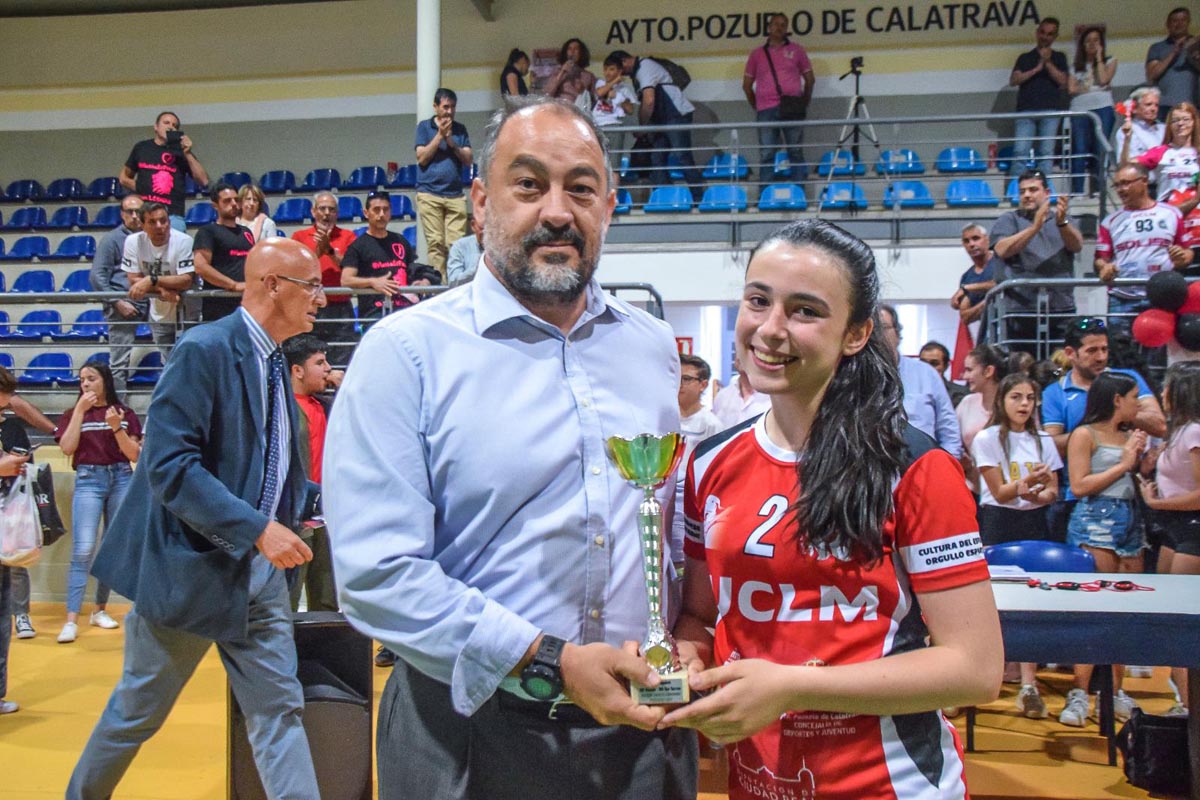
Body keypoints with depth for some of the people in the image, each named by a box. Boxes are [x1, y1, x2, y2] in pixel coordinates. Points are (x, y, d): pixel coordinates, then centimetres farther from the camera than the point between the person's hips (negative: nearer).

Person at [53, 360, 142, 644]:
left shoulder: (125, 413, 5)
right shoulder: (73, 413, 6)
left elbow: (134, 455, 0)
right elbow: (67, 448, -9)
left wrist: (116, 428, -15)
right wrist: (80, 411, -9)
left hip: (122, 479, 2)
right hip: (88, 480, -2)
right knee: (83, 551, -11)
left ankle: (100, 610, 21)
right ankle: (71, 620, -12)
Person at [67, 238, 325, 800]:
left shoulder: (273, 364, 9)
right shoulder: (205, 350, -16)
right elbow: (168, 464, -24)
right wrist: (257, 528, -28)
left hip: (260, 575, 7)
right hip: (192, 568, -6)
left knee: (279, 712, 4)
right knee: (137, 712, 14)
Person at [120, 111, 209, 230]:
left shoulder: (181, 152, 10)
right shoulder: (141, 147, 16)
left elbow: (203, 181, -1)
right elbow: (123, 177, 26)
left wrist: (188, 154, -6)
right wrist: (139, 188, 7)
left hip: (172, 215, -2)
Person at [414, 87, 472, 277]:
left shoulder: (460, 129, 14)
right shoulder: (424, 127, 8)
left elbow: (469, 160, 7)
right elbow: (422, 158, -2)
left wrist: (451, 142, -7)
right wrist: (440, 135, -6)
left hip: (455, 194, 2)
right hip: (429, 193, -2)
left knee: (457, 244, -6)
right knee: (435, 243, -7)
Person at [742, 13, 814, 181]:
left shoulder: (796, 50, 12)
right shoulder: (757, 53, 13)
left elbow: (810, 79, 15)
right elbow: (747, 85, 17)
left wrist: (804, 102, 11)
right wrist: (756, 107, 13)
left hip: (792, 108, 0)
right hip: (766, 110, 0)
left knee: (796, 152, 2)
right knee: (766, 154, -2)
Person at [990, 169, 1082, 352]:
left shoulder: (1062, 218, 19)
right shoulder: (1008, 220, 11)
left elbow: (1077, 246, 0)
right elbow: (1002, 250, -8)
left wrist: (1062, 222, -19)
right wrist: (1035, 227, -20)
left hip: (1062, 308, 2)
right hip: (1021, 309, -2)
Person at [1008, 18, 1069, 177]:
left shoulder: (1059, 57, 18)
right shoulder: (1025, 57, 18)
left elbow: (1063, 81, 4)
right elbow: (1013, 80, 4)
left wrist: (1048, 63, -5)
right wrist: (1036, 69, -4)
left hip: (1050, 111, 0)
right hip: (1026, 110, 0)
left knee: (1046, 152, -6)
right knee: (1020, 151, -11)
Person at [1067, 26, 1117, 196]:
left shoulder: (1109, 61, 18)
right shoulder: (1076, 66, 21)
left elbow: (1104, 79, -2)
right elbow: (1072, 89, 7)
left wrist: (1099, 57, 7)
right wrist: (1095, 87, 4)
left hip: (1103, 108, -1)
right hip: (1080, 109, 1)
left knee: (1100, 150, -8)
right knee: (1079, 151, -8)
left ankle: (1098, 190, -8)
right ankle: (1077, 192, -10)